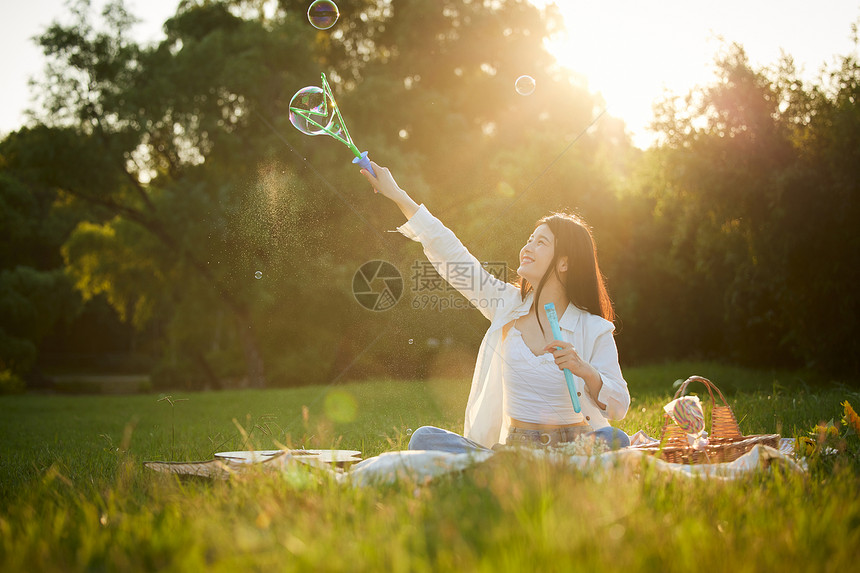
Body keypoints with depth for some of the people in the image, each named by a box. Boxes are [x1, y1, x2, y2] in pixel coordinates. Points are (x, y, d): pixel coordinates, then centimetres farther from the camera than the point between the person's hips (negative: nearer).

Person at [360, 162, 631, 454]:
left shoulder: (594, 330, -2)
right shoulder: (508, 305, 7)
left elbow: (618, 406, -4)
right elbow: (450, 254, 11)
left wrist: (586, 372, -24)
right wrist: (397, 195, 14)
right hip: (510, 449, 3)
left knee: (614, 440, -34)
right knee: (425, 438, -20)